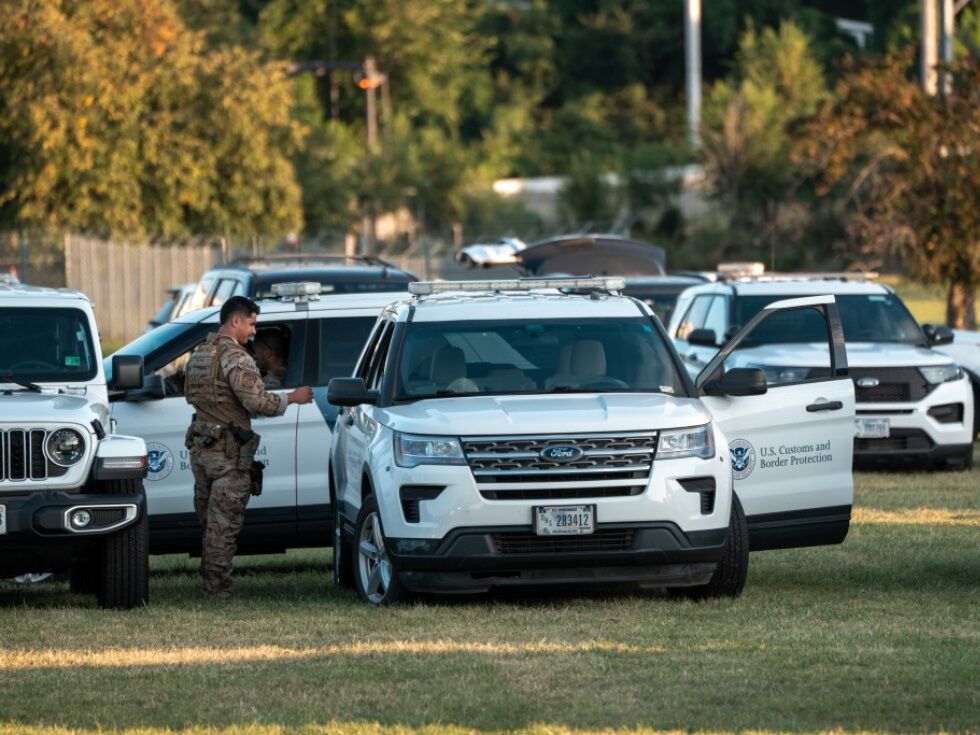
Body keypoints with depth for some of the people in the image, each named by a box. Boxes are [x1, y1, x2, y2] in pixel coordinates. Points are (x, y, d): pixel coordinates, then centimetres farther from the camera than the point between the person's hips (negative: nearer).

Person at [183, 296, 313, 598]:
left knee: (210, 519, 15)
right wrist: (292, 398, -8)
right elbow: (257, 402, -22)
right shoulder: (235, 358, -16)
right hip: (228, 453, -9)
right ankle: (218, 587, -1)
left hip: (200, 448, 9)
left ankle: (209, 580, 20)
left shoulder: (199, 355, 13)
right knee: (224, 521, -3)